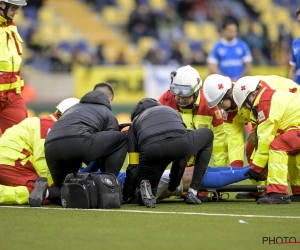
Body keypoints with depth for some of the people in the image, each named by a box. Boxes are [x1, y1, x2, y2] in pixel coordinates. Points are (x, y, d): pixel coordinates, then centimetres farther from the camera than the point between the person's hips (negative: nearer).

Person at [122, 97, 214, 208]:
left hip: (151, 151, 1)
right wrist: (173, 186, 53)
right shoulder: (172, 111, 42)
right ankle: (192, 193, 29)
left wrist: (127, 195, 39)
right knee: (207, 134, 37)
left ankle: (145, 187, -11)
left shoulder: (135, 123, 35)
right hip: (181, 145, -1)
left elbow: (133, 167, 28)